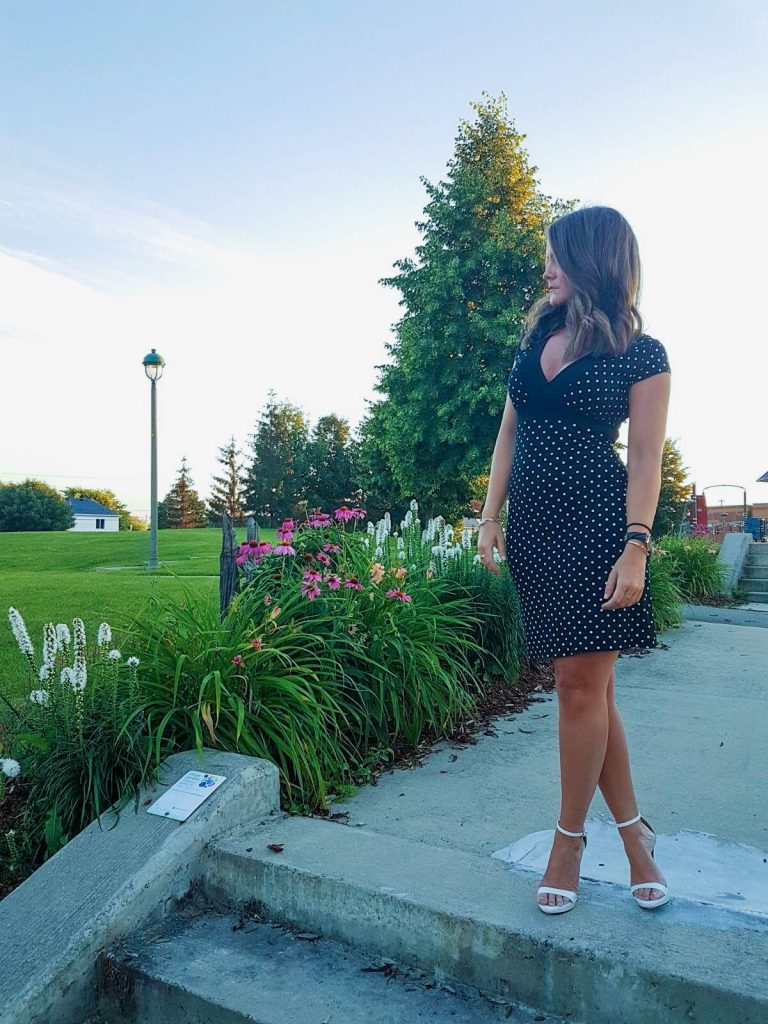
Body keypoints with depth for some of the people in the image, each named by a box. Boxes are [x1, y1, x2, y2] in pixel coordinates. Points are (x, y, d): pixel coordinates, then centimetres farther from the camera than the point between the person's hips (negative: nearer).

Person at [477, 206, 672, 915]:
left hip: (595, 519, -5)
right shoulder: (536, 339, 15)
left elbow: (645, 458, -5)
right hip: (531, 524, 6)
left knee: (580, 684, -3)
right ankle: (634, 833, 23)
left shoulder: (641, 353, -1)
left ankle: (570, 838, 15)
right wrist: (491, 519, 9)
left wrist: (636, 547, -15)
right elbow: (509, 435, 15)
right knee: (589, 684, 9)